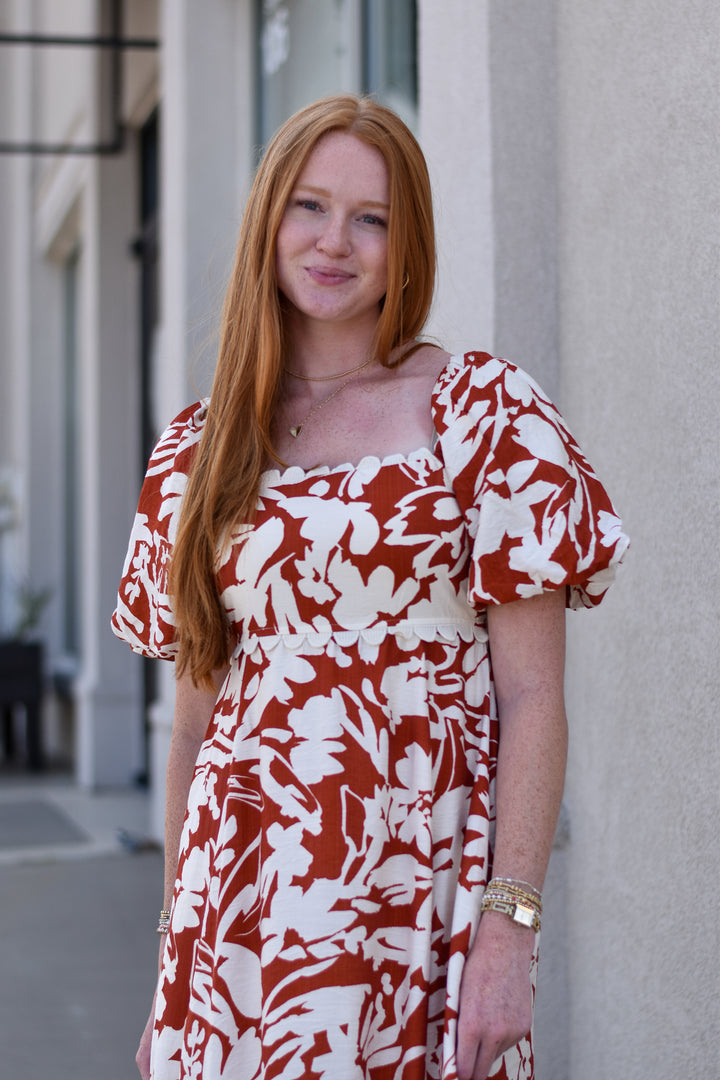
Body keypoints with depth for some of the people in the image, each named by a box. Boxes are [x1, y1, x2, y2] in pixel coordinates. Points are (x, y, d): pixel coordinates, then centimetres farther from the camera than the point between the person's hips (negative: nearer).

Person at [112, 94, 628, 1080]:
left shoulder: (487, 415, -3)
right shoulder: (201, 450, 10)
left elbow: (532, 700, -6)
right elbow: (197, 713, 13)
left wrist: (510, 926, -14)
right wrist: (173, 965, 12)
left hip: (413, 889, -3)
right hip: (236, 893, 4)